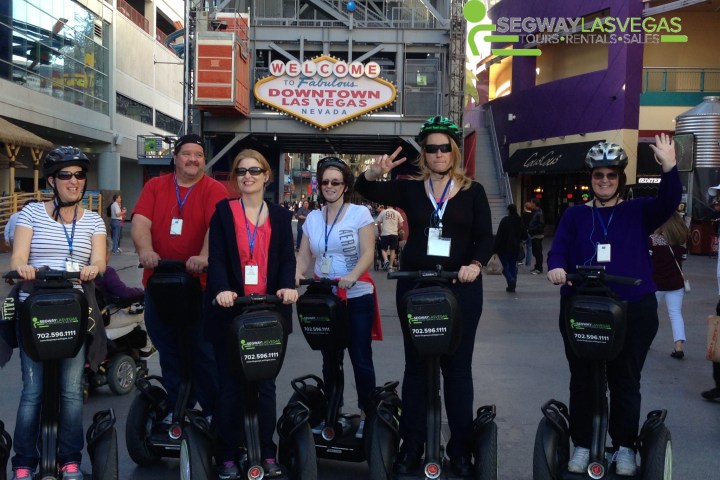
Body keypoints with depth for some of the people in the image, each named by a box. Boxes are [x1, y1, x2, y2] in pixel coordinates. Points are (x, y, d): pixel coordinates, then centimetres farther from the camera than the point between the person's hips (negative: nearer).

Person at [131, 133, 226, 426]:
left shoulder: (214, 190, -2)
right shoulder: (155, 186, 7)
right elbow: (140, 222, -5)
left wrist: (204, 257, -36)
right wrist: (145, 250, -25)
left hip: (200, 283, -3)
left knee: (205, 352, 1)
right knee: (168, 351, 14)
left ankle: (213, 411, 14)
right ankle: (175, 408, 28)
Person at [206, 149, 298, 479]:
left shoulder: (281, 216, 11)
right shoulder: (223, 211, 5)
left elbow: (287, 257, 2)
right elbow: (216, 257, -6)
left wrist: (287, 286, -19)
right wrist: (222, 289, -25)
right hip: (230, 311, -1)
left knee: (266, 384, 8)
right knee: (230, 384, 4)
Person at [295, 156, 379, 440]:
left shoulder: (360, 214, -3)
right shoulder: (312, 218, 9)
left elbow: (368, 253, -12)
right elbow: (304, 257, 7)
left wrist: (352, 276, -29)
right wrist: (297, 274, -13)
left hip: (357, 297, -4)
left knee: (361, 358, -3)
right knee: (329, 358, 11)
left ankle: (366, 414, 8)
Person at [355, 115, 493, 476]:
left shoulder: (473, 192, 3)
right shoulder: (409, 189, 6)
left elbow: (485, 238, -1)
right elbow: (366, 190, 0)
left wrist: (475, 264, -21)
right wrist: (375, 172, -22)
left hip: (461, 288, -1)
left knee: (457, 366, 6)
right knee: (415, 366, 7)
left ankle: (460, 449, 16)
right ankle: (411, 446, 16)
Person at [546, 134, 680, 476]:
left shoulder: (638, 211, 6)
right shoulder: (574, 215, 8)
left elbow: (668, 204, -12)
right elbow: (558, 251, -1)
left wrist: (669, 168, -28)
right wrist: (556, 268, -24)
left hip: (633, 310, -1)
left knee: (625, 381, 8)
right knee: (582, 380, 7)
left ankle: (625, 448, 21)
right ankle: (582, 445, 20)